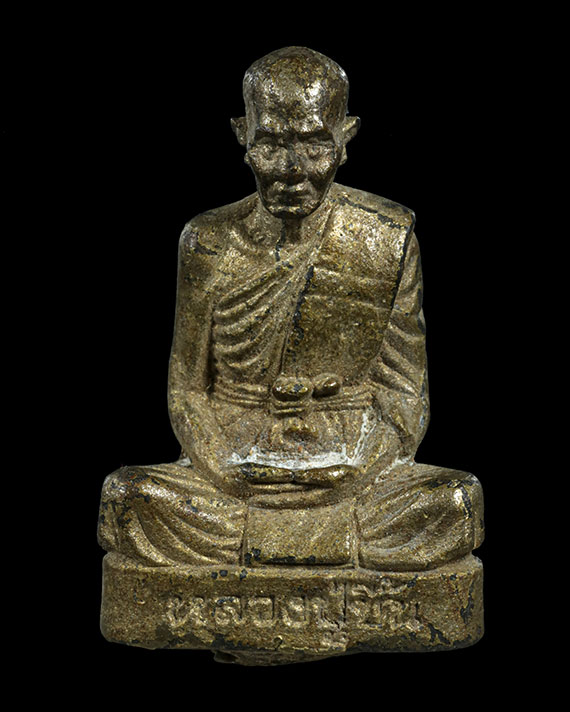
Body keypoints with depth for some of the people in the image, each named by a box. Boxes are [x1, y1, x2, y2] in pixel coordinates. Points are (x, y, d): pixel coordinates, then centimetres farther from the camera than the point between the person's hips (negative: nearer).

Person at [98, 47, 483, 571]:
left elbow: (404, 397, 1)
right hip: (233, 477, 1)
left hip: (354, 473, 0)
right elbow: (189, 390, 4)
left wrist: (355, 483, -13)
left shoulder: (388, 239, -2)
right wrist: (232, 486, -11)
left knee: (456, 504, -27)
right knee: (130, 497, -25)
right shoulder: (211, 243, 0)